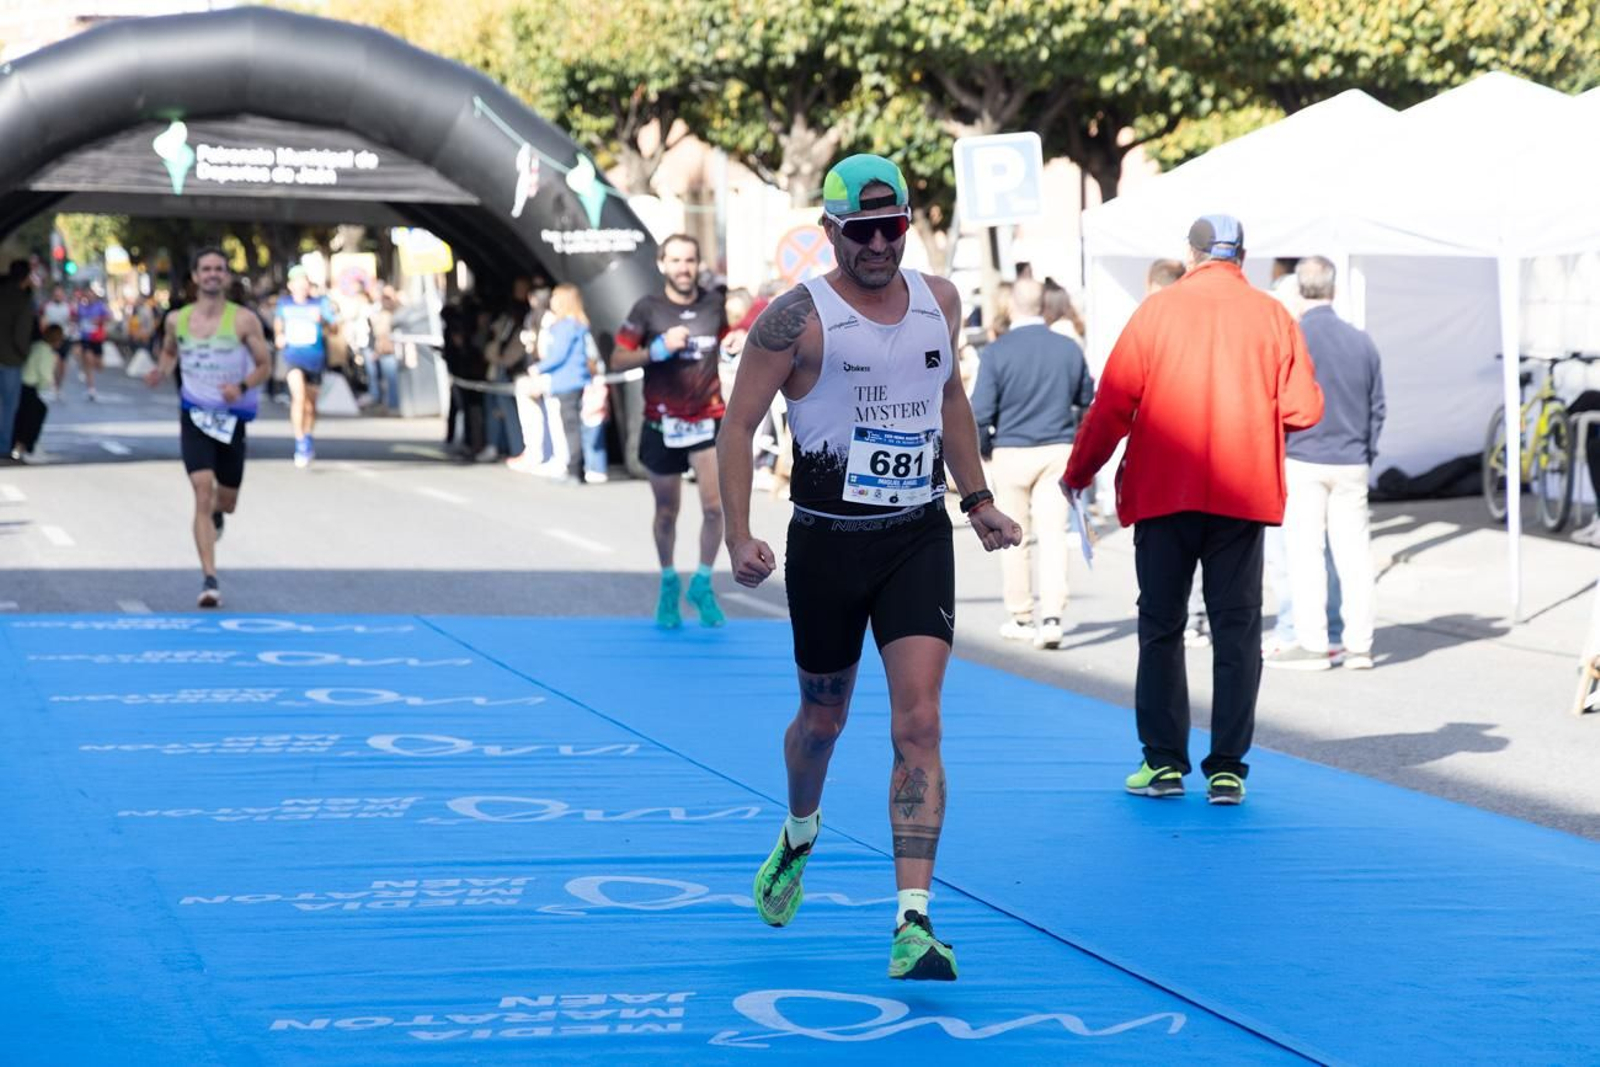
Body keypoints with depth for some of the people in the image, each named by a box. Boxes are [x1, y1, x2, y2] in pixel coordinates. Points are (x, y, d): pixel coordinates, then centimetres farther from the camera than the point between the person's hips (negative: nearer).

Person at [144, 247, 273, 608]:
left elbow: (265, 366, -3)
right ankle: (209, 580, -20)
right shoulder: (177, 320, 1)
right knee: (203, 494, -18)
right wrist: (161, 371, -2)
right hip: (195, 416, 0)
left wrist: (242, 386, -22)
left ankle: (216, 513, 54)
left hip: (232, 418, 0)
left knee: (226, 503, 13)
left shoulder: (244, 320, -7)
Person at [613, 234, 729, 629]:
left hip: (708, 418, 1)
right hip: (662, 423, -1)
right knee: (667, 513, 10)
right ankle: (668, 583, 33)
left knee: (714, 507, -10)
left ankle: (702, 584, 9)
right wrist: (659, 349, -21)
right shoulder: (648, 308, -8)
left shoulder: (713, 303, 0)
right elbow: (617, 361, -8)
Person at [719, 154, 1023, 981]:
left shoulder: (940, 302, 5)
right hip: (827, 541, -2)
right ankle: (799, 836, 48)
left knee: (918, 724, -11)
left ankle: (913, 920, -14)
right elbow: (738, 425, -9)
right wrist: (739, 536, -18)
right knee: (823, 717, 15)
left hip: (919, 539, 2)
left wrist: (977, 499, 20)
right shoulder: (798, 318, -10)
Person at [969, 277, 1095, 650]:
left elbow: (981, 410, -9)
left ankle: (1021, 618, 18)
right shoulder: (1069, 348, -2)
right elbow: (1087, 399, 11)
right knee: (1054, 535, 0)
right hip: (1058, 451, 2)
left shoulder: (997, 352, -10)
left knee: (1015, 538, 10)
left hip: (1012, 453, -2)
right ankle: (1052, 617, -12)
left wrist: (982, 449, 8)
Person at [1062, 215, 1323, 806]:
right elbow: (1304, 408, -2)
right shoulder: (1272, 315, 2)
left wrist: (1079, 472, 10)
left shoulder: (1158, 309, -1)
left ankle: (1164, 763, 7)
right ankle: (1227, 768, 1)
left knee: (1161, 628, 8)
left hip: (1163, 491, -1)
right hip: (1244, 492, 1)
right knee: (1236, 629, 5)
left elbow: (1113, 403, -3)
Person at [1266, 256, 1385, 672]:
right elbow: (1377, 407, 13)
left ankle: (1312, 644, 3)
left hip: (1304, 462, -4)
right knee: (1354, 552, 6)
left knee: (1305, 552, 2)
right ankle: (1359, 645, 9)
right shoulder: (1361, 341, 6)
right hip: (1351, 463, 4)